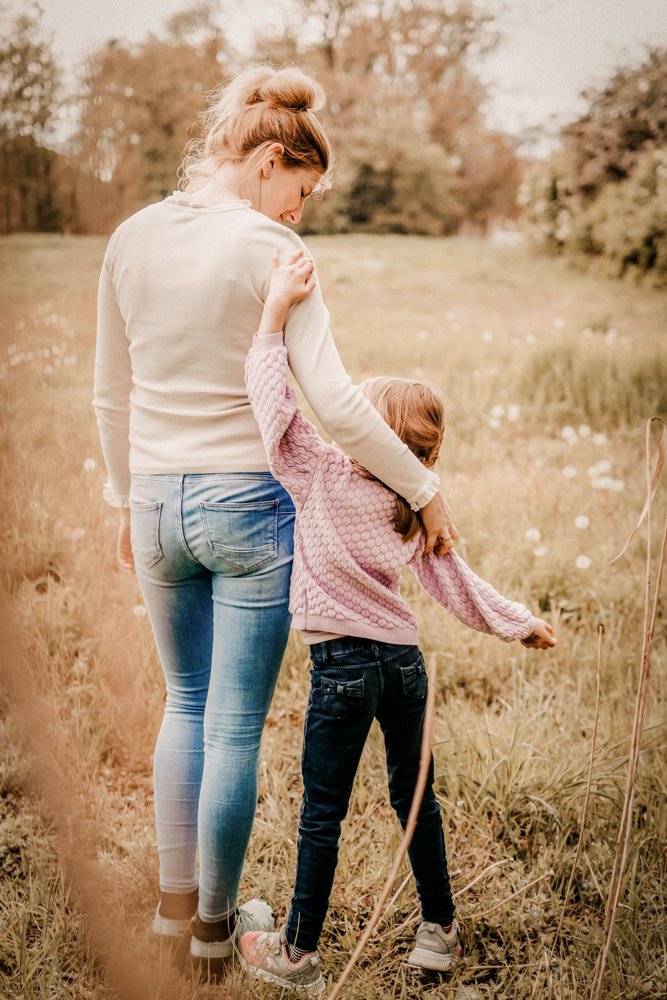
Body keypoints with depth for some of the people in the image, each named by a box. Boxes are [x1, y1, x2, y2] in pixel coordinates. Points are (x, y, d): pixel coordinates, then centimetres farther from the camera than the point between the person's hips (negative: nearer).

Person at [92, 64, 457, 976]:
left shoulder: (132, 239, 5)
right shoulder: (267, 249, -13)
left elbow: (111, 397, 11)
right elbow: (334, 401, -18)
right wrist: (424, 489, -7)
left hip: (158, 502, 6)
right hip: (248, 503, -5)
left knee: (187, 704, 23)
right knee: (236, 725, 8)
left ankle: (175, 900, 32)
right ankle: (217, 922, 24)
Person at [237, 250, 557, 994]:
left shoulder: (321, 474, -11)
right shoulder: (416, 508, 4)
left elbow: (274, 400, -16)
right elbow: (455, 585, 8)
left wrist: (278, 306, -15)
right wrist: (520, 625, 20)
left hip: (344, 663, -5)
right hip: (404, 659, 5)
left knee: (321, 813, 5)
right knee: (415, 797, 19)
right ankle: (439, 931, 32)